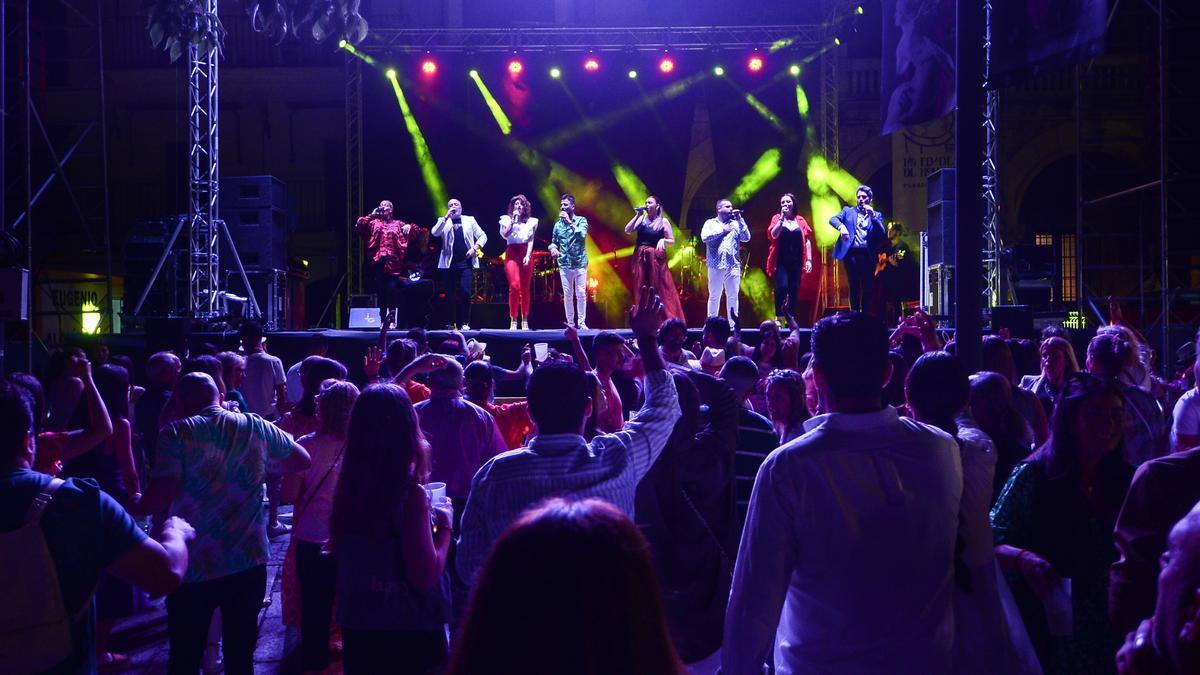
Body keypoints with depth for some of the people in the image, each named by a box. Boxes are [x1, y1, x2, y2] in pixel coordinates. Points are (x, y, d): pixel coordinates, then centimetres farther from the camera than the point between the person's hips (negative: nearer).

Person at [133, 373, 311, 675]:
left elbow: (160, 496, -17)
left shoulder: (177, 433, -8)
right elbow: (302, 459, 15)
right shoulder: (258, 427, 2)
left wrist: (135, 508, 3)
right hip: (249, 562, 2)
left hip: (194, 566, -2)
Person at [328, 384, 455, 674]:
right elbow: (425, 578, -22)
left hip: (356, 624, 5)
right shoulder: (411, 493, -22)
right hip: (412, 628, -5)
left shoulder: (347, 487, -5)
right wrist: (445, 525, -7)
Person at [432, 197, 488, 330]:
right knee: (450, 294, 2)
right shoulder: (443, 221, 12)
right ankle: (452, 323, 11)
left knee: (465, 291, -13)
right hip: (449, 263, 1)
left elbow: (482, 236, 11)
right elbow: (434, 233, -8)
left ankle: (465, 323, -6)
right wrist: (446, 217, -12)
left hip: (466, 262, -1)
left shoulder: (469, 220, 13)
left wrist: (475, 247, -6)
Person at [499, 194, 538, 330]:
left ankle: (525, 321, 6)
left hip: (525, 254, 2)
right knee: (514, 286, -15)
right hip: (512, 254, -2)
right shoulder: (507, 219, 11)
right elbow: (505, 235, -5)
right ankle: (513, 321, -12)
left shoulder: (531, 221, 14)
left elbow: (531, 240, 5)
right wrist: (513, 220, -6)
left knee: (525, 289, 1)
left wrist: (528, 255, -8)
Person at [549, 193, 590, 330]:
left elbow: (582, 235, -18)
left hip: (580, 263, -3)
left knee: (581, 294, -3)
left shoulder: (581, 220, -1)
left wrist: (570, 222, -19)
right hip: (564, 264, 3)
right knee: (567, 295, 4)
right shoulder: (558, 224, 8)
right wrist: (553, 248, -10)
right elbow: (554, 241, 12)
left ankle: (581, 322, 5)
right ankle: (570, 323, 11)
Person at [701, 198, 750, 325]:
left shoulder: (736, 224, 14)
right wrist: (722, 230, -6)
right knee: (714, 296, 2)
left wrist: (740, 220, -1)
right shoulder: (710, 223, 8)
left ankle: (733, 324, 4)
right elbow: (704, 237, -9)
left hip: (733, 266, 2)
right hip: (716, 266, -2)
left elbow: (746, 238, 2)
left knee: (733, 296, 0)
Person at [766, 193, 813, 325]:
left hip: (796, 262, 2)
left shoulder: (800, 220, 10)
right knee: (782, 286, -18)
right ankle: (779, 317, -7)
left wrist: (809, 260, 3)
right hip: (781, 261, -2)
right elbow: (774, 235, -12)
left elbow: (807, 241, 10)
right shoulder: (777, 218, 6)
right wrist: (782, 218, -11)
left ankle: (791, 319, 10)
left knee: (794, 290, 1)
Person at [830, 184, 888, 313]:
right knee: (854, 286, -1)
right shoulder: (848, 211, 16)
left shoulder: (877, 215, 15)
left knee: (867, 288, 1)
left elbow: (882, 235, 2)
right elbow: (833, 219, 0)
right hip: (852, 253, -1)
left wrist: (873, 216, -8)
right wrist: (841, 226, -21)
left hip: (868, 255, 1)